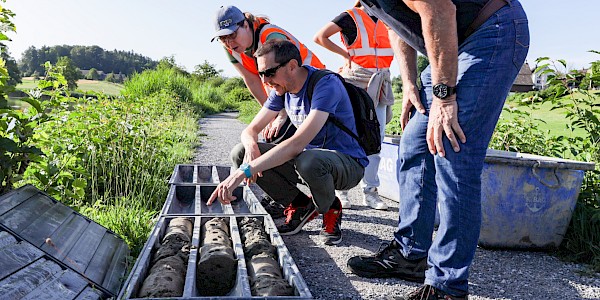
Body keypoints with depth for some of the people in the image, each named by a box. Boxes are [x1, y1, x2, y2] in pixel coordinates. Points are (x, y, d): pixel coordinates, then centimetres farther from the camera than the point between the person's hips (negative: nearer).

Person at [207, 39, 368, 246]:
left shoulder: (326, 84, -25)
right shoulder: (281, 89, 0)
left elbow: (298, 143, -36)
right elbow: (250, 130, 2)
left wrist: (245, 171, -41)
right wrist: (251, 146, -24)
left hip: (347, 163, -6)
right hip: (310, 156, 7)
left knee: (308, 160, -42)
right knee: (240, 153, -8)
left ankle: (331, 210, -7)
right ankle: (300, 205, 3)